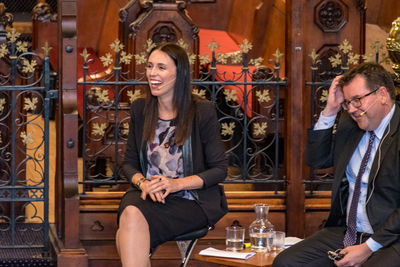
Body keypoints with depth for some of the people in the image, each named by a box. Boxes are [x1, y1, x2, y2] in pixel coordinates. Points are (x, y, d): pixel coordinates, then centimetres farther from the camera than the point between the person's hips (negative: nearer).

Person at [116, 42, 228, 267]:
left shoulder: (202, 111, -2)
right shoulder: (140, 109, 11)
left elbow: (220, 169, -1)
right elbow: (130, 162, 16)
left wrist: (176, 184, -15)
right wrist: (142, 182, -7)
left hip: (191, 201, -4)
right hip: (147, 196, 4)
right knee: (131, 213, -35)